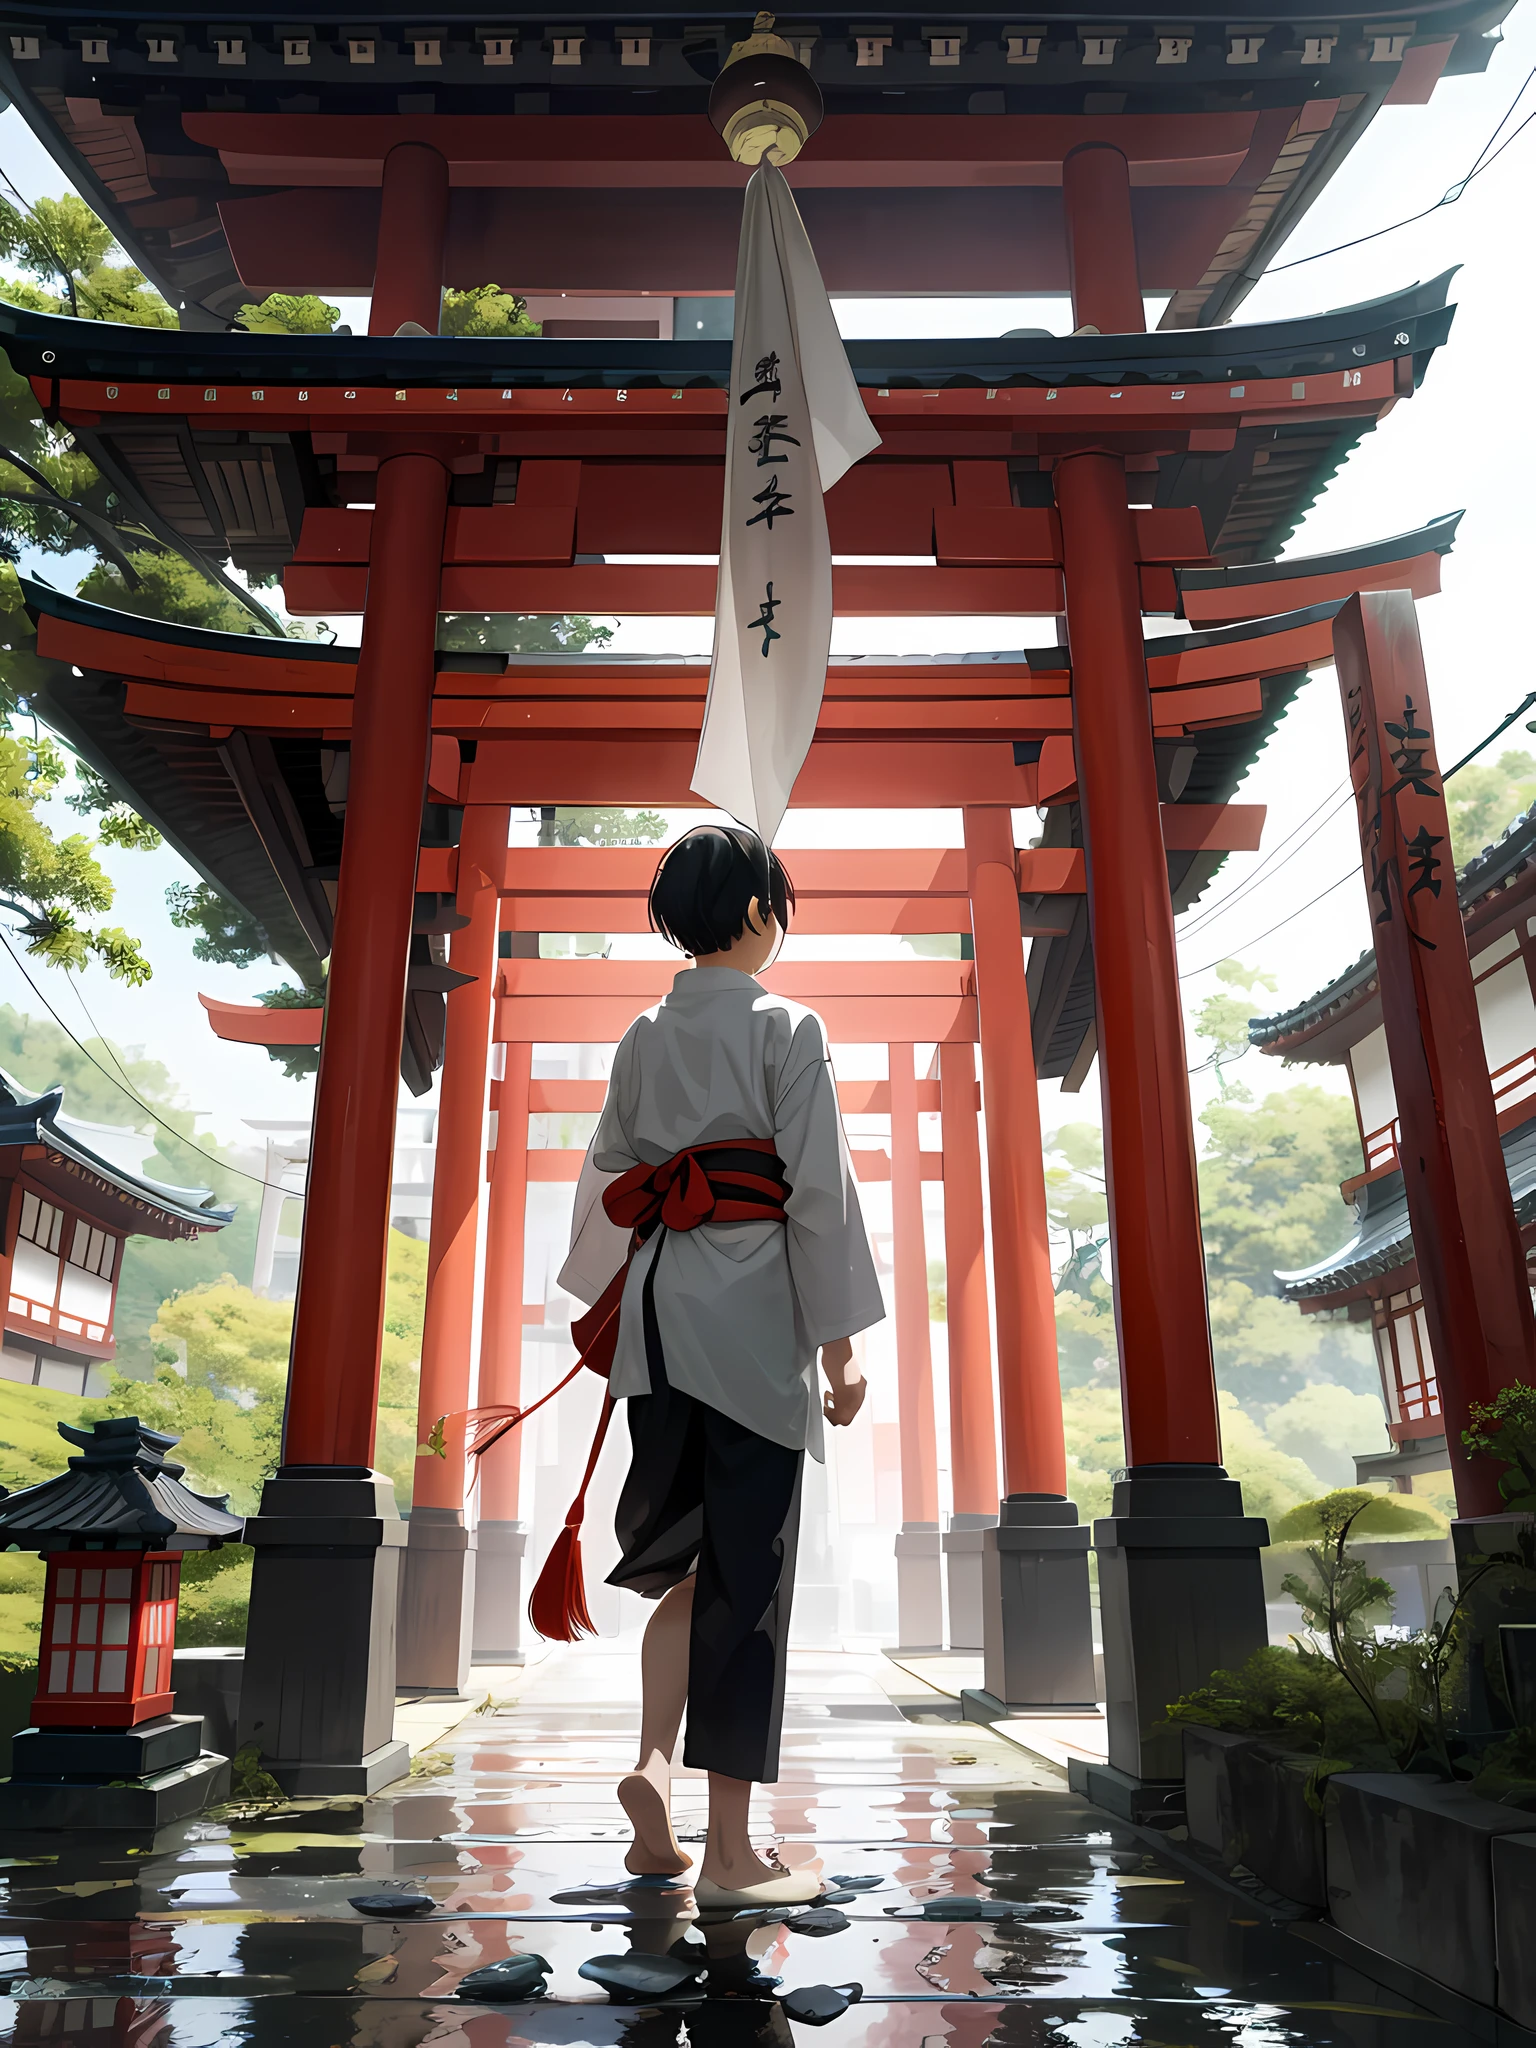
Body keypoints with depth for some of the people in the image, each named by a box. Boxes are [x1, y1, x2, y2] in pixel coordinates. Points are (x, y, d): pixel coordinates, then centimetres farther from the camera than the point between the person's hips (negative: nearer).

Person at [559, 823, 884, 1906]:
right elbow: (819, 1190, -10)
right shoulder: (787, 1027, -5)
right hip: (752, 1307, -5)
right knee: (747, 1571, 2)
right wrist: (841, 1341, -6)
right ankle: (730, 1854, 11)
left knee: (686, 1553, 19)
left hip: (656, 1309, 6)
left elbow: (608, 1179, 14)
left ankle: (654, 1756, 3)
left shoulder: (643, 1039, 11)